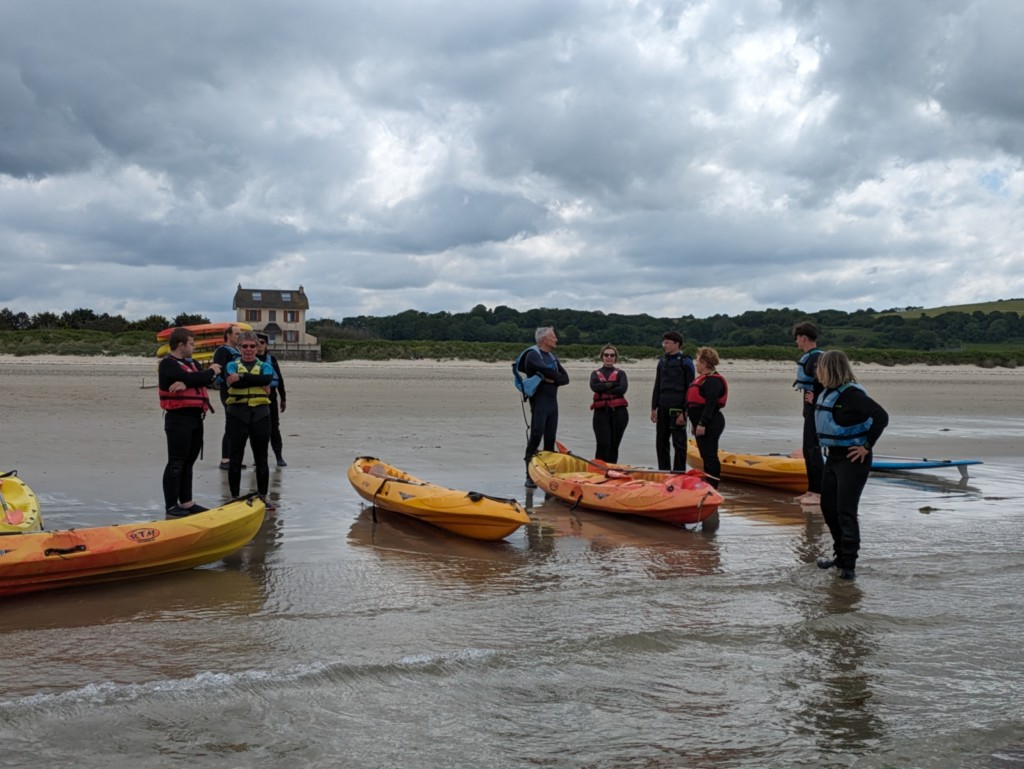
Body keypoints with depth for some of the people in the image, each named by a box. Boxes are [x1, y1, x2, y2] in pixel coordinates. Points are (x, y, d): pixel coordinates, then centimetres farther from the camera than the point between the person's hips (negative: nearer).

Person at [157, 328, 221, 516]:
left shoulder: (190, 363, 18)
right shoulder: (168, 364, -9)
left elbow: (207, 380, 1)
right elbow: (189, 378, -23)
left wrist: (186, 383, -18)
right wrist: (211, 371, -7)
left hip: (195, 417, 9)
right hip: (178, 418, -9)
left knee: (188, 462, 12)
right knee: (176, 463, -5)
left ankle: (186, 502, 18)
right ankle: (171, 505, 0)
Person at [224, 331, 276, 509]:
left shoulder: (265, 366, 11)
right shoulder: (232, 365, 8)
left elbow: (267, 380, -14)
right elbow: (231, 382, -15)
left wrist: (242, 377, -15)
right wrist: (258, 381, -14)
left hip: (260, 414, 1)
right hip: (237, 414, -1)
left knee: (261, 458, 7)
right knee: (235, 458, 4)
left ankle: (263, 496, 16)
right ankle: (235, 497, 13)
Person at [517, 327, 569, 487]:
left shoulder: (552, 357, 19)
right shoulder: (533, 355, -6)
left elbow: (565, 378, 12)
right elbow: (546, 370, -23)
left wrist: (553, 380, -8)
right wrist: (557, 376, -4)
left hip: (552, 401, 8)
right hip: (539, 401, -8)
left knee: (550, 440, 8)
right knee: (535, 438, -8)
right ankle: (530, 476, -6)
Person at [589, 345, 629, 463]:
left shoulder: (620, 373, 12)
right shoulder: (595, 373, 14)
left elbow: (623, 389, -8)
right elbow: (594, 386, -8)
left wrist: (604, 389, -9)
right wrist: (612, 384, -10)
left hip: (618, 411, 1)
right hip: (601, 411, -1)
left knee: (614, 444, 5)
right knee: (603, 443, -12)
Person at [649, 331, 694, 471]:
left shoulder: (685, 362, -5)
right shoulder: (662, 362, 14)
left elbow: (690, 389, -9)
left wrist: (684, 412, -14)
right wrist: (654, 408, 9)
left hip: (677, 410, -7)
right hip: (663, 409, 7)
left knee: (679, 444, 0)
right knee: (661, 443, 10)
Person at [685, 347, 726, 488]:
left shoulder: (713, 381, -16)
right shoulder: (703, 378, 18)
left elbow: (710, 404, -24)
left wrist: (702, 424, -27)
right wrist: (697, 423, 23)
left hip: (711, 424, -11)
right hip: (702, 423, 11)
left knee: (709, 456, -10)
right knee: (706, 456, 15)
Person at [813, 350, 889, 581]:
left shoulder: (851, 394, -20)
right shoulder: (827, 393, 7)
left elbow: (881, 417, -29)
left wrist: (867, 446, -23)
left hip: (853, 459, -9)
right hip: (833, 457, 9)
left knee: (845, 511, -9)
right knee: (828, 507, 15)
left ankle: (848, 565, -3)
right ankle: (841, 554, 30)